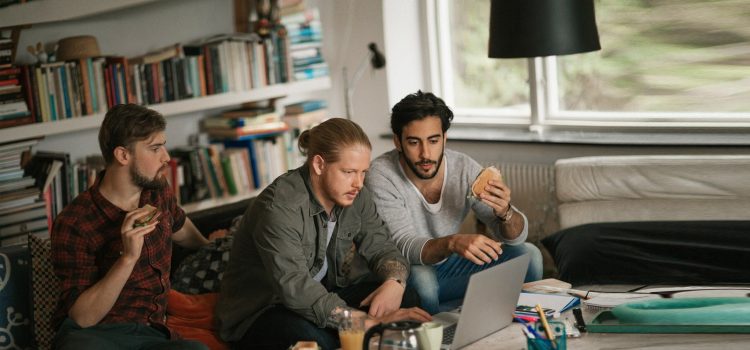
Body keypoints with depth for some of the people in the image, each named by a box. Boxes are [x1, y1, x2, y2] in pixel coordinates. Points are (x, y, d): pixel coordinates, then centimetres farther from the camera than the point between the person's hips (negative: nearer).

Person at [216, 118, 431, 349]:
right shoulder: (279, 207, -28)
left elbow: (381, 248, -1)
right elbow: (296, 289, -37)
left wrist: (393, 283, -27)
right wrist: (370, 322, -42)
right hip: (260, 312, -7)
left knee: (406, 300, -13)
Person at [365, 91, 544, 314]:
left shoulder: (464, 168, -11)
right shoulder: (382, 175, -22)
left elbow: (517, 235, -9)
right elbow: (403, 246, -32)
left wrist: (504, 213, -34)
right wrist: (453, 243, -51)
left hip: (449, 264, 4)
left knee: (528, 256, -11)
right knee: (421, 277, -37)